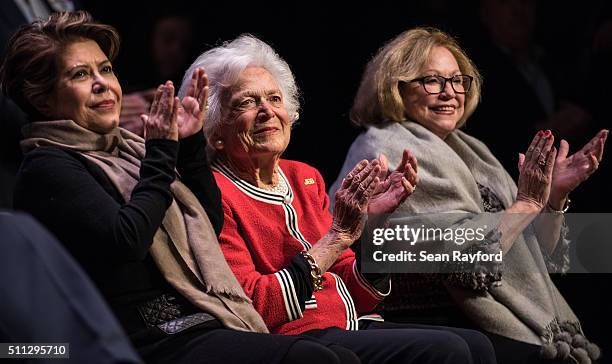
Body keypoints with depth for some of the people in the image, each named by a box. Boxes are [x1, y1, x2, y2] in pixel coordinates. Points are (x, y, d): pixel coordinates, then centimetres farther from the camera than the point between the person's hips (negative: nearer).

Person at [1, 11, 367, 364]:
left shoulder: (127, 148, 21)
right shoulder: (47, 168, -3)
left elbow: (211, 225, 24)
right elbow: (125, 240, -18)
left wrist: (191, 145, 12)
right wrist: (162, 154, -6)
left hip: (202, 323, 8)